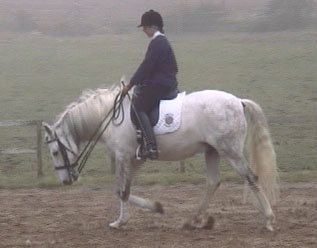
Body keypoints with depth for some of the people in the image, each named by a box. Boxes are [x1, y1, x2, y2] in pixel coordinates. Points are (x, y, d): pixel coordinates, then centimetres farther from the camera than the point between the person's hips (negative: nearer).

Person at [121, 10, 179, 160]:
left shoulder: (157, 43, -14)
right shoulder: (162, 41, 17)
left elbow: (146, 66, -18)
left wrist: (130, 85, -13)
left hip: (157, 85, -11)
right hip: (168, 84, 11)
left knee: (138, 109, -17)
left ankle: (151, 146, -30)